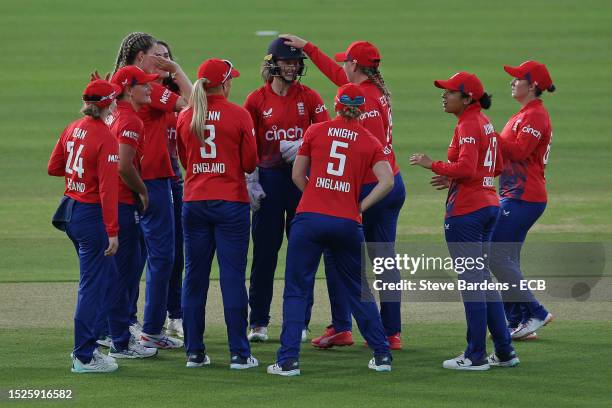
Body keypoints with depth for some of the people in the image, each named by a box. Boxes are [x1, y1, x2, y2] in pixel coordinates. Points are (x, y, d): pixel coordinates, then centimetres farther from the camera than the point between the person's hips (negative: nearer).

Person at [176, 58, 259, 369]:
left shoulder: (185, 117, 3)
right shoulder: (239, 115, -8)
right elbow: (250, 163, -4)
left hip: (194, 202, 3)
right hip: (231, 202, -3)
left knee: (194, 277, 8)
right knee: (233, 277, -1)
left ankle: (194, 351, 8)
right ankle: (239, 353, -1)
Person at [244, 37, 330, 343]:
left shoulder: (309, 97, 3)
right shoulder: (257, 100, 2)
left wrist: (302, 147, -19)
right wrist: (251, 182, -5)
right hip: (270, 178, -1)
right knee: (264, 250, 0)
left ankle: (300, 321, 12)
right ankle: (259, 322, 7)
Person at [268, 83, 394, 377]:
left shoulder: (316, 131, 5)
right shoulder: (370, 142, 6)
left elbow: (297, 176, 9)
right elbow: (387, 181, -7)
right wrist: (360, 208, 2)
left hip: (310, 218, -1)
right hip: (348, 222, 2)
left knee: (296, 290, 3)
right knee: (359, 291, 16)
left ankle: (288, 360, -5)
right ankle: (382, 355, 18)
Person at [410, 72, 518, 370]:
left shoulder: (467, 126, -16)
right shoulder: (485, 123, 14)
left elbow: (465, 168, -26)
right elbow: (496, 167, 20)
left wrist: (432, 165, -15)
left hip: (466, 210, -10)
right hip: (488, 205, 10)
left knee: (471, 280, -4)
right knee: (482, 278, 17)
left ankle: (476, 355, 0)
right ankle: (504, 351, 19)